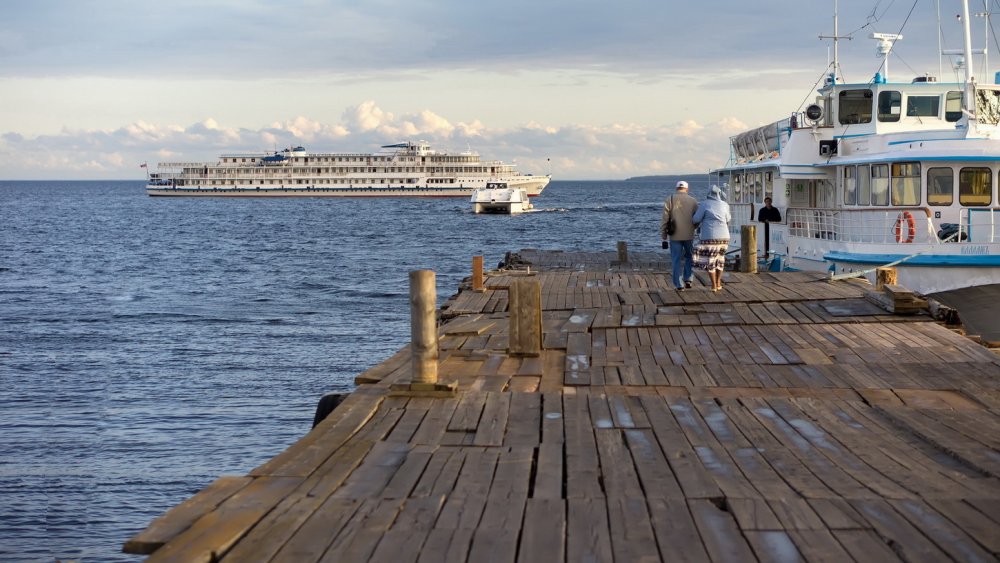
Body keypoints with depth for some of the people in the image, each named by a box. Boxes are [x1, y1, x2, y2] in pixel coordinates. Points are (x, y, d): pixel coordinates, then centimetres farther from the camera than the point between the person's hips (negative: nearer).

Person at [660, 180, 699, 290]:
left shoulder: (669, 200, -3)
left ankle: (679, 285, 4)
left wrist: (664, 238, 0)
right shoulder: (693, 201, 0)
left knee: (676, 260, 6)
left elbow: (664, 221, -6)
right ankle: (688, 279, 11)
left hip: (675, 236, -1)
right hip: (689, 235, 1)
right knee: (689, 256, 21)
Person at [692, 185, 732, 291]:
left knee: (709, 261, 7)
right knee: (719, 258, 21)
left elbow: (696, 219, -6)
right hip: (723, 236, 4)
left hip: (709, 237, -4)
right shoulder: (724, 205, 5)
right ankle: (719, 283, 18)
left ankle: (714, 285, 4)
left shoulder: (704, 204, -6)